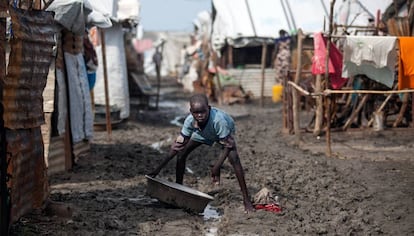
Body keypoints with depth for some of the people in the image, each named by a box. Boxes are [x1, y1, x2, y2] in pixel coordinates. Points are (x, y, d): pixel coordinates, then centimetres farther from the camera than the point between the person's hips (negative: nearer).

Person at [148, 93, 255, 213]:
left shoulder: (218, 120, -47)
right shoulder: (190, 121, -34)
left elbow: (227, 145, -34)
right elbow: (178, 144, -25)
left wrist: (216, 168, -38)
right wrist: (159, 168, -27)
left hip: (225, 133, -4)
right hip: (202, 133, 4)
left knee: (234, 159, -26)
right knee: (181, 153, -5)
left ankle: (246, 200, -20)